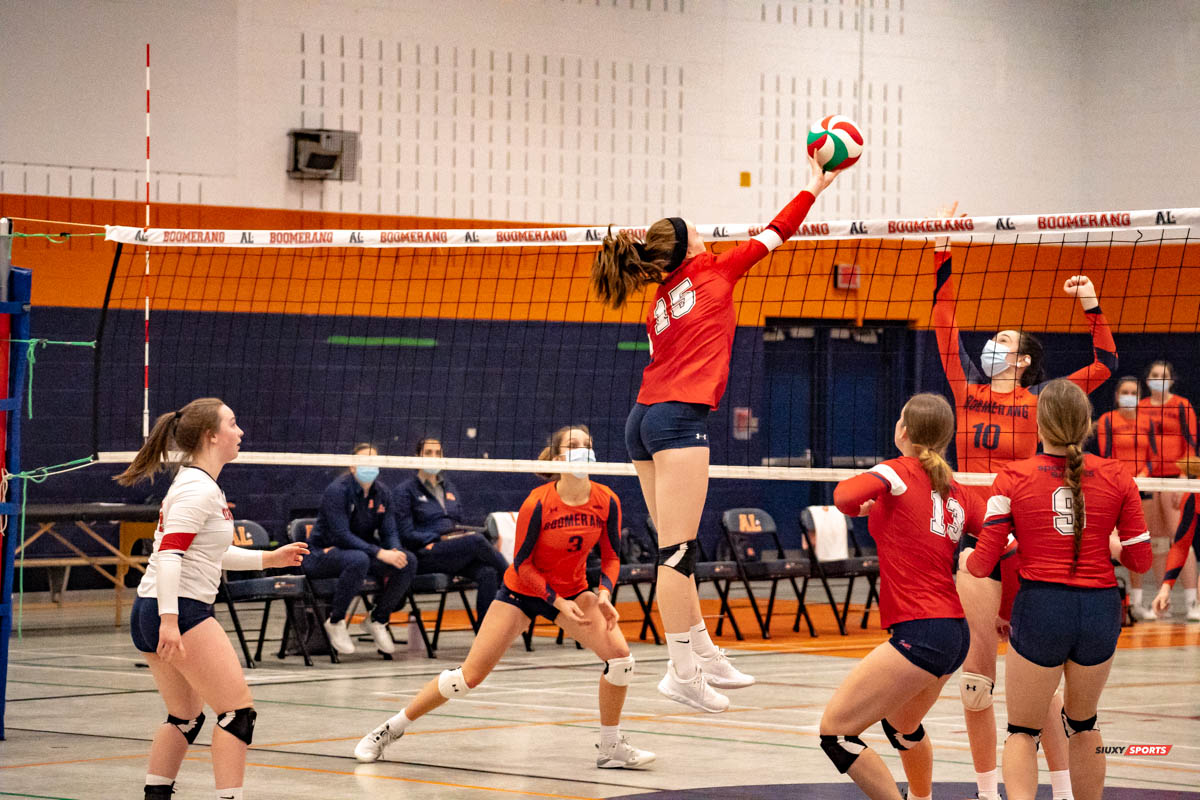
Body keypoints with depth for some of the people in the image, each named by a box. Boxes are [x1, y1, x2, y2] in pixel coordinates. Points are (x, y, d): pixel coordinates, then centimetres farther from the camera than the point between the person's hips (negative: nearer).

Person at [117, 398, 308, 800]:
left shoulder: (199, 485, 17)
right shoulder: (199, 489, -14)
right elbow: (169, 554, -22)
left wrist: (268, 558, 26)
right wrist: (169, 620, -29)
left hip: (149, 613, 10)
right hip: (181, 610, -10)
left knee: (186, 718, 19)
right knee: (238, 711, -8)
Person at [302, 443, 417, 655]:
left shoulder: (382, 493, 4)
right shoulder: (337, 490, -17)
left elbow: (389, 532, 3)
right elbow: (341, 535, -25)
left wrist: (395, 550, -22)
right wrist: (379, 553, -33)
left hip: (362, 549, 6)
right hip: (324, 554, -6)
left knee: (408, 561, -16)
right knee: (358, 560, -40)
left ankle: (378, 619, -1)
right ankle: (334, 621, -21)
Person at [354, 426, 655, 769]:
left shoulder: (606, 502, -14)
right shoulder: (538, 503, -25)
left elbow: (611, 557, -1)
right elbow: (522, 564, -16)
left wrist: (604, 594, -19)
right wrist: (559, 602, -21)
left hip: (573, 592, 4)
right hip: (523, 590, -4)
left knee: (619, 654, -17)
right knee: (470, 674, -7)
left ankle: (611, 747, 0)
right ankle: (391, 728, 9)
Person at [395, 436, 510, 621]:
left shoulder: (449, 488, 23)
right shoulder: (406, 490, 4)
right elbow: (407, 535, -4)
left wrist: (462, 533, -1)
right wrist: (440, 538, -14)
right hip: (424, 555, -6)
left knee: (488, 573, -28)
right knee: (477, 540, -31)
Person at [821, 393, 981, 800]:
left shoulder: (899, 471, -7)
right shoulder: (957, 493, 12)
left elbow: (846, 496, -26)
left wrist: (864, 505, -2)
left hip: (919, 633, -9)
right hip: (955, 633, 9)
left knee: (835, 731, -8)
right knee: (901, 724, 34)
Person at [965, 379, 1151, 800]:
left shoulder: (1012, 478, -5)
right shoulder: (1117, 478, 0)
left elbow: (983, 563, -5)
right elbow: (1140, 560, 3)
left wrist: (966, 558, 18)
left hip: (1040, 610, -2)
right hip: (1100, 609, 2)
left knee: (1022, 733, 8)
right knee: (1083, 725, 23)